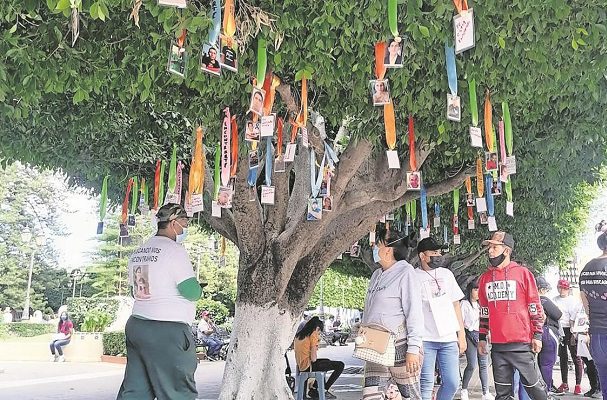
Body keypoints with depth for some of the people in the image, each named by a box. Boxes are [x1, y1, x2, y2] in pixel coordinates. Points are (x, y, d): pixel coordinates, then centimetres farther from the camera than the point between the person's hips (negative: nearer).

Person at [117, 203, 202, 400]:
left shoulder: (137, 253, 13)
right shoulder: (174, 250, -12)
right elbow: (192, 291, -16)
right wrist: (198, 288, 5)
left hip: (136, 325, 8)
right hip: (167, 332, -8)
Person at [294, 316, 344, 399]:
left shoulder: (298, 335, 11)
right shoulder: (313, 336, -12)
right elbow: (313, 359, -18)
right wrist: (316, 344, -2)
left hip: (300, 366, 9)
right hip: (308, 365, -9)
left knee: (327, 361, 34)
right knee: (340, 365, -5)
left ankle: (314, 389, 30)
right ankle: (324, 390, 5)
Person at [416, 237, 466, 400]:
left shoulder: (446, 274, 12)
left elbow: (456, 304, 16)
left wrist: (461, 334, 12)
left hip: (449, 338, 4)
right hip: (425, 339, -4)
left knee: (452, 383, 2)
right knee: (426, 384, -3)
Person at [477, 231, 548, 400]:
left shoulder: (522, 273, -2)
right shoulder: (485, 277, 11)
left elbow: (535, 307, -1)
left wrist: (537, 335, -5)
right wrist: (482, 338, 15)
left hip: (522, 344, -4)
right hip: (497, 345, 4)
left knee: (534, 386, 3)